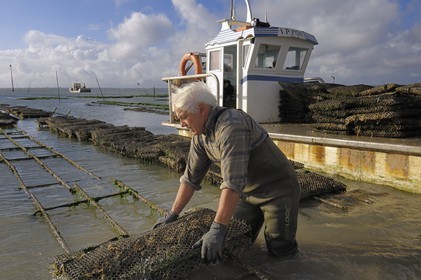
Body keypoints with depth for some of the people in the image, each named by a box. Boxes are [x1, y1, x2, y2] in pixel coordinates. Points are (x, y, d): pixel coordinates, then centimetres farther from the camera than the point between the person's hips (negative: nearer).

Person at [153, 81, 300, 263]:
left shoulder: (231, 125, -31)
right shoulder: (199, 135, -3)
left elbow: (233, 182, -37)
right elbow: (190, 178, 3)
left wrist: (217, 229, -37)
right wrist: (172, 214, 4)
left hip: (278, 188, -7)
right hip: (248, 191, 7)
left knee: (279, 248, -5)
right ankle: (259, 218, 33)